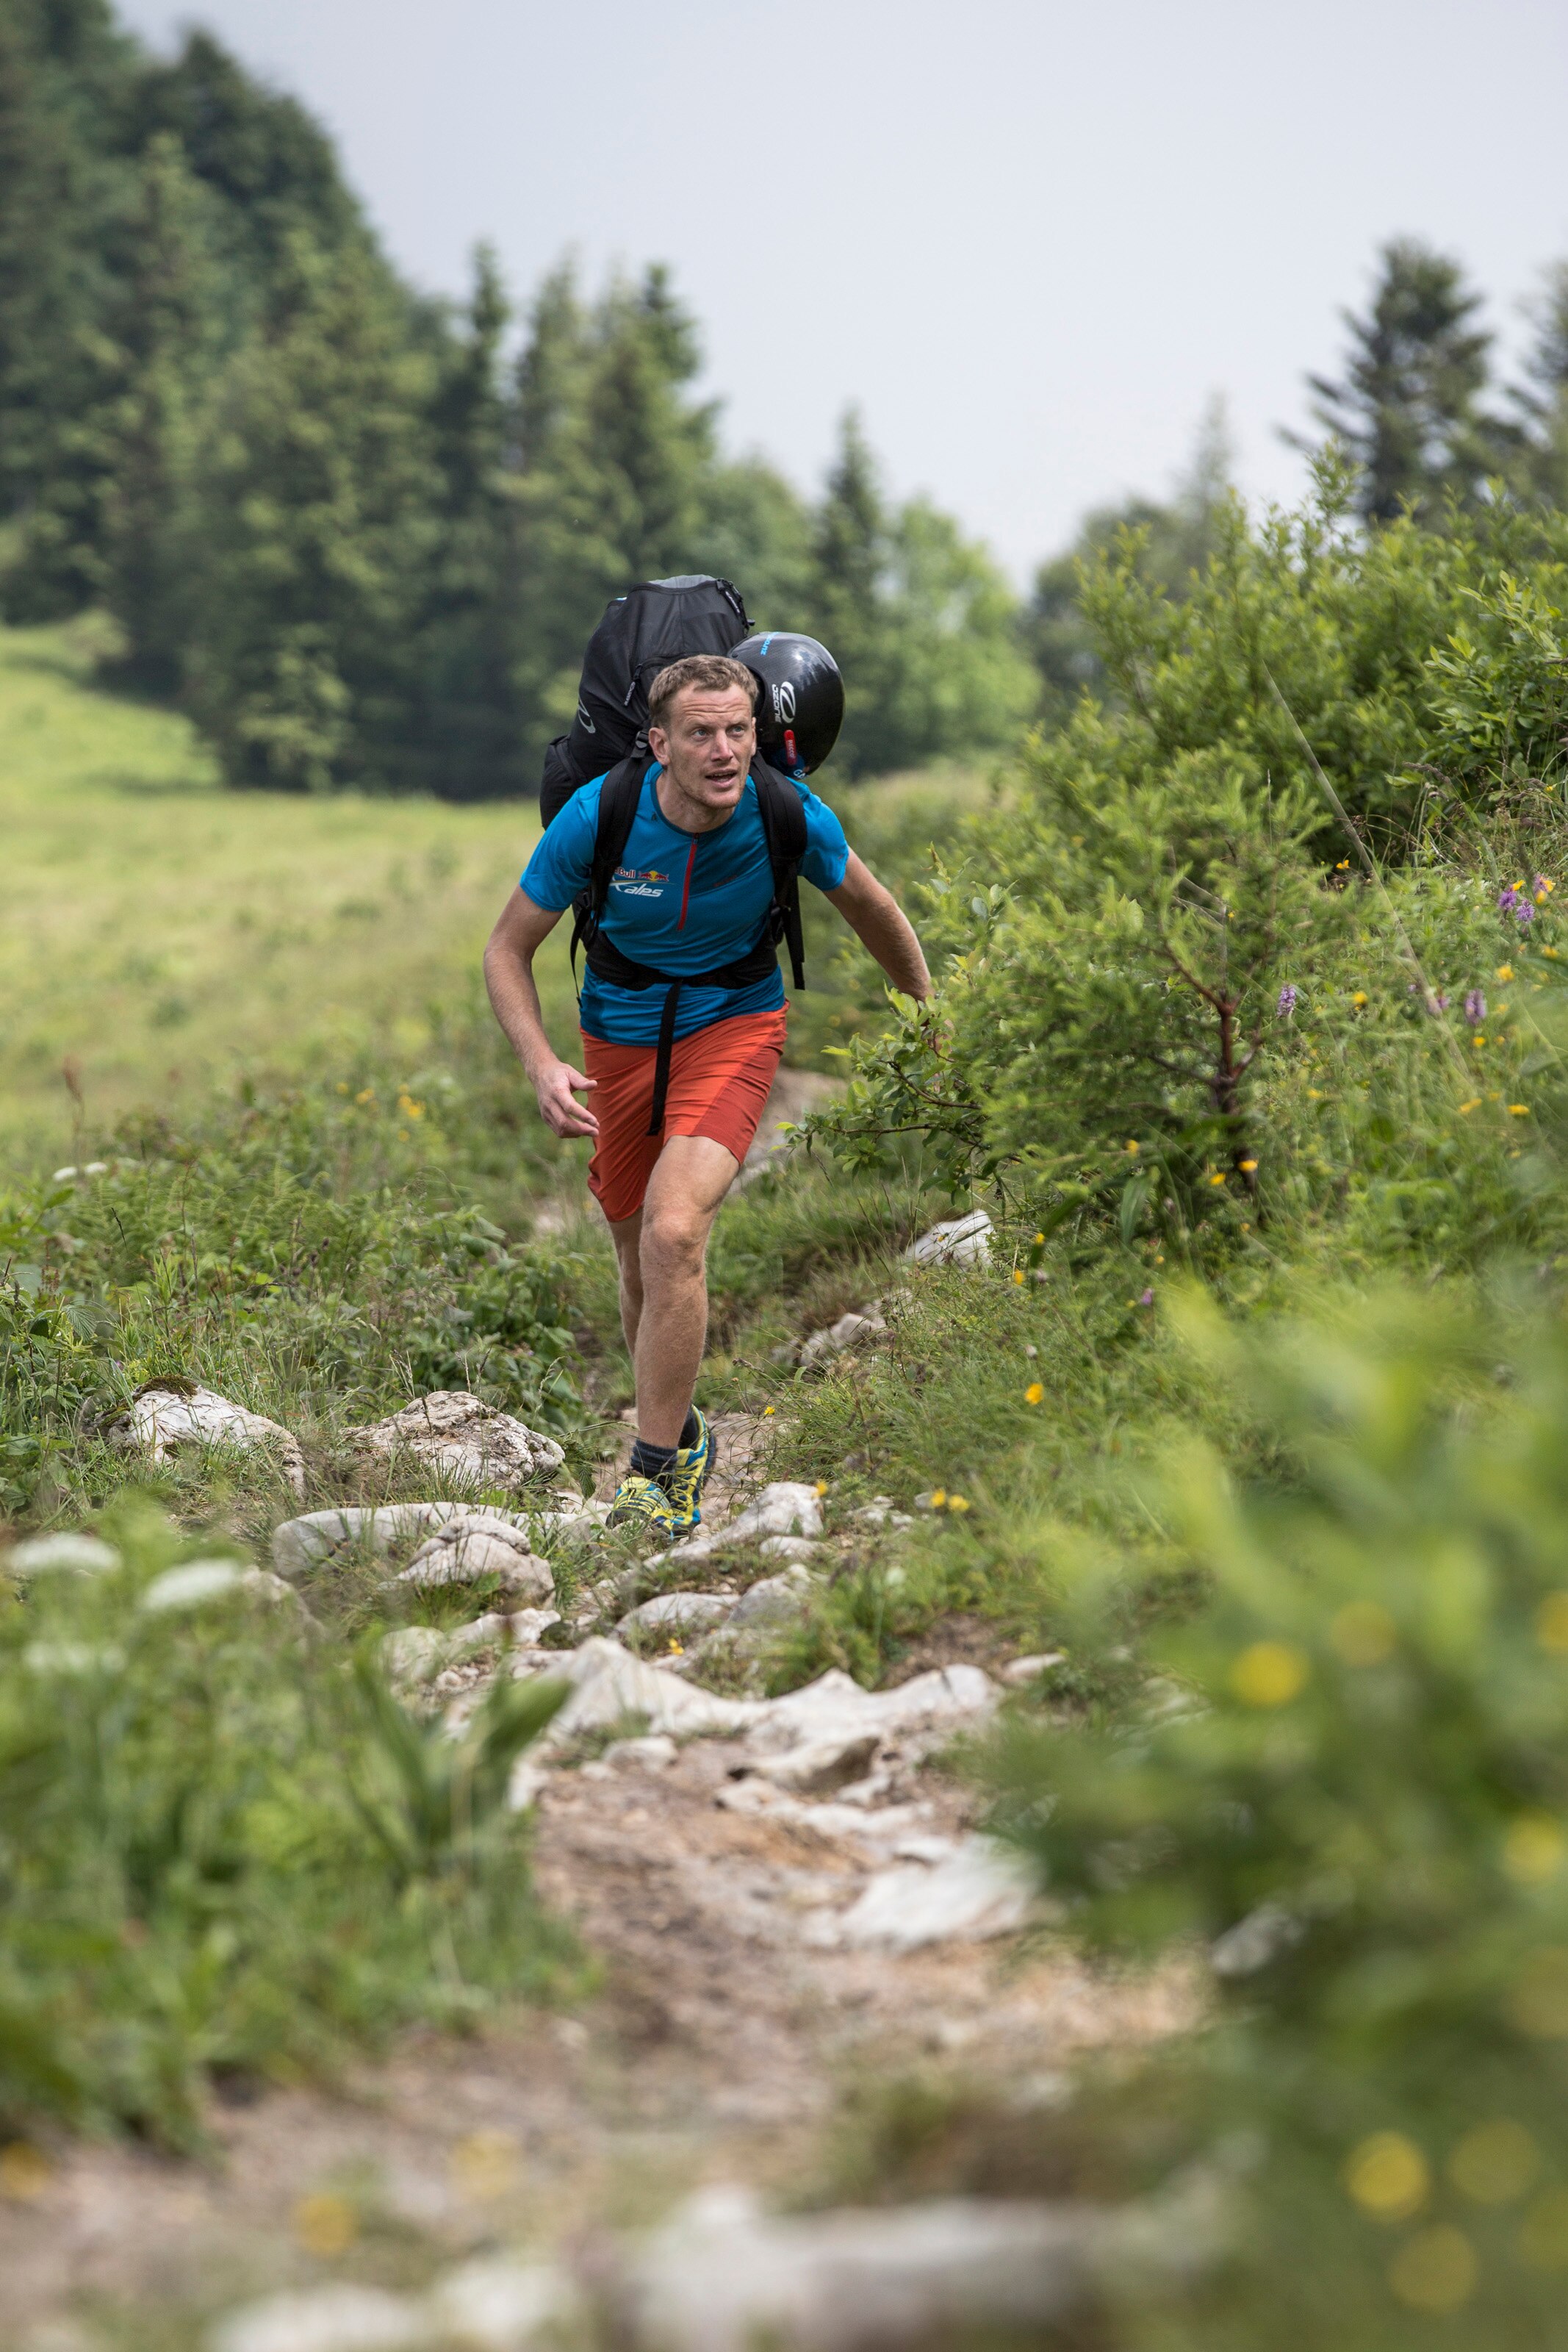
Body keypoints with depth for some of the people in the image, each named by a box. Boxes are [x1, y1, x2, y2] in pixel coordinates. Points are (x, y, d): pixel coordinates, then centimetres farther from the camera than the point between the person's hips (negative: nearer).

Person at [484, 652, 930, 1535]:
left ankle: (656, 1470, -13)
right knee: (642, 1264, 11)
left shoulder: (791, 816, -18)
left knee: (673, 1236, -24)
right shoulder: (596, 817, -20)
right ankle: (681, 1431, 39)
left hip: (736, 1029, -2)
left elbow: (871, 908, 4)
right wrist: (543, 1064, -22)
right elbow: (509, 948, -7)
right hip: (621, 1042, 2)